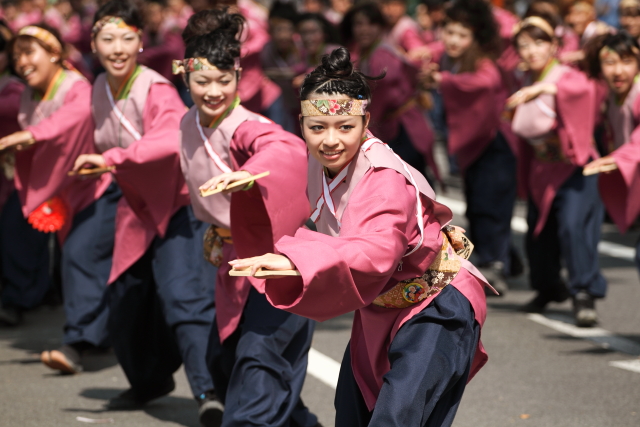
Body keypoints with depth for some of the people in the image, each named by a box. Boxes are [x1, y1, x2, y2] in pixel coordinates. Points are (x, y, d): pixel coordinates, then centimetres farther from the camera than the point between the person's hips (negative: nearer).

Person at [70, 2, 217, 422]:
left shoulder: (156, 90, -22)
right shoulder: (101, 90, 1)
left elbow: (171, 139, -42)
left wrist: (110, 159, -44)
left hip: (180, 203, -8)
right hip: (138, 210, 8)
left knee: (181, 293, -25)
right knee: (124, 304, 14)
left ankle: (208, 390, -28)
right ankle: (151, 381, 38)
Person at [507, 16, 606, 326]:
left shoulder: (564, 76, -14)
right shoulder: (527, 83, 6)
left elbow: (583, 87, -39)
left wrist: (543, 88, -49)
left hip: (574, 167, -6)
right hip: (542, 170, 7)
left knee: (572, 225, -24)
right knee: (538, 233, 11)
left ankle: (584, 295, -20)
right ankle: (548, 289, 37)